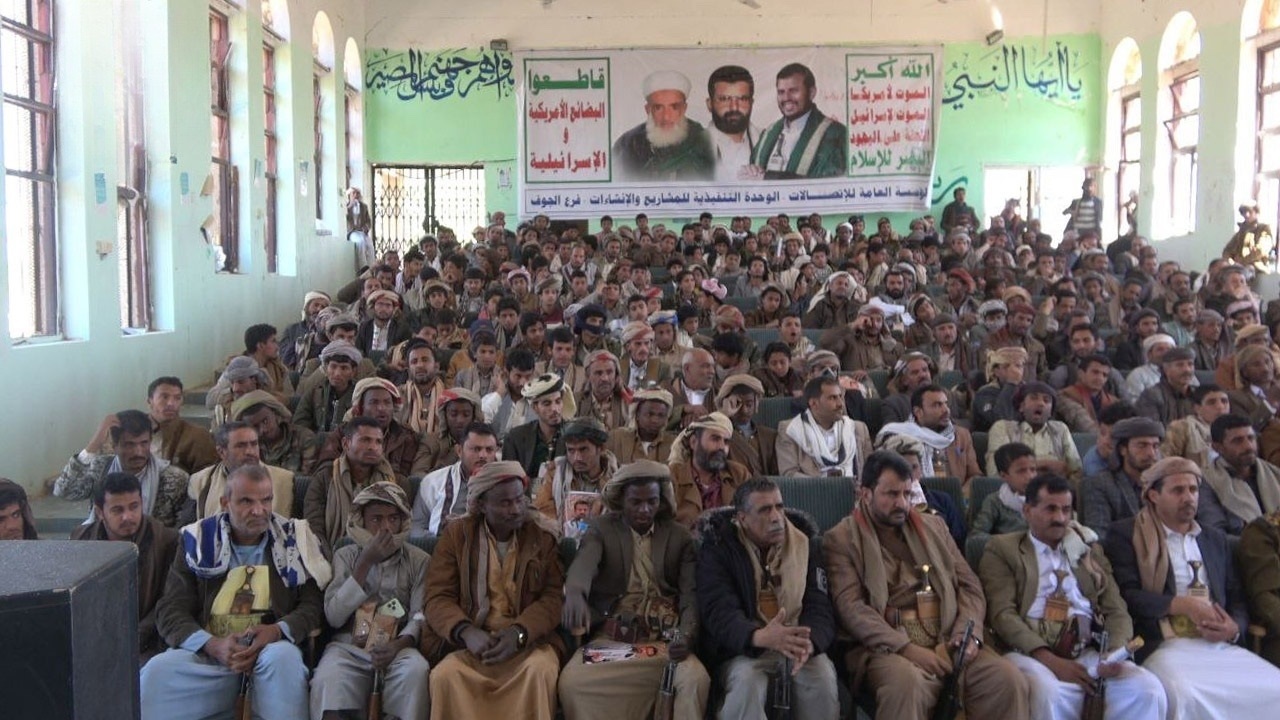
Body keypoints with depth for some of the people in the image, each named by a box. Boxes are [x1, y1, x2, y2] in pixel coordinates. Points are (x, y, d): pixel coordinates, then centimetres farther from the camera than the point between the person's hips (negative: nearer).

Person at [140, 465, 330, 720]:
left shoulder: (293, 539, 9)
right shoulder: (199, 541, 9)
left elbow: (313, 604, 4)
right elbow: (170, 611, 3)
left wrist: (277, 631, -16)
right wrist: (212, 645, -15)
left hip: (272, 647, 0)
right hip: (207, 653, 0)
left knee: (284, 656, -35)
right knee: (156, 672, -29)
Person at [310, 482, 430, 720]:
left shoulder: (419, 560, 8)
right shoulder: (345, 556, 10)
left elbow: (420, 616, 0)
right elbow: (334, 617, -3)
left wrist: (399, 644, -23)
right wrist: (366, 563, -8)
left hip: (396, 647, 0)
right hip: (349, 645, 0)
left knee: (416, 671, -33)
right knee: (326, 680, -33)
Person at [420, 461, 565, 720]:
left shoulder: (543, 536, 3)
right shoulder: (456, 534, 4)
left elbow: (554, 596, -2)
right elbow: (438, 598, -2)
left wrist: (519, 632, -21)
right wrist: (466, 632, -22)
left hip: (528, 639, 0)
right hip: (470, 641, 0)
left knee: (540, 670, -32)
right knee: (445, 675, -30)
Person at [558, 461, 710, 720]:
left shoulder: (680, 537, 9)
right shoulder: (602, 529, 4)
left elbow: (691, 593, 1)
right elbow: (584, 563, -18)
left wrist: (686, 636, -21)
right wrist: (574, 593, -43)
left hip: (664, 637, 1)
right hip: (611, 634, 0)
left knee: (696, 679, -29)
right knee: (571, 680, -27)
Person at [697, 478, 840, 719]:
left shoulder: (807, 543, 5)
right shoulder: (717, 548, -4)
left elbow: (819, 607, -4)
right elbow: (719, 611, -17)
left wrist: (808, 642, -29)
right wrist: (760, 637, -39)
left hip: (798, 644, 3)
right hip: (743, 648, -2)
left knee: (823, 677, -27)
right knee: (747, 681, -33)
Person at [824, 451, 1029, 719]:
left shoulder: (933, 526, 20)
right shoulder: (841, 539, 4)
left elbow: (970, 586, 16)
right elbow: (850, 606, -8)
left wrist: (968, 634, -5)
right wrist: (907, 648, -19)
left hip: (948, 642, 5)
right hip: (890, 647, -5)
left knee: (1009, 680, -21)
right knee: (906, 682, -37)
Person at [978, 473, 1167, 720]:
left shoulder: (1088, 548, 21)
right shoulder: (1002, 549, 8)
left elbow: (1116, 610, 15)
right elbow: (1002, 613, -4)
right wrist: (1050, 660, -17)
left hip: (1089, 653, 4)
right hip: (1032, 652, -4)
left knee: (1148, 690, -23)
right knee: (1048, 693, -36)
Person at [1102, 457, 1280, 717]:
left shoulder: (1216, 540, 24)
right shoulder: (1126, 535, 6)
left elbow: (1236, 598, 21)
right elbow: (1125, 595, -5)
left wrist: (1234, 628, -1)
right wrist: (1183, 605, -13)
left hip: (1220, 646, 6)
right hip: (1165, 646, -6)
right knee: (1184, 694, -36)